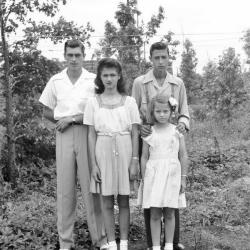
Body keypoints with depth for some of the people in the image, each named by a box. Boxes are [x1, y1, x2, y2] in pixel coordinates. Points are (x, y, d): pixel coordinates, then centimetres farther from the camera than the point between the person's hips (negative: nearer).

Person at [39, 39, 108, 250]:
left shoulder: (94, 80, 0)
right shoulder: (55, 81, 8)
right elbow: (47, 111, 14)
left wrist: (71, 118, -10)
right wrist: (61, 121, -3)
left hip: (88, 135, -2)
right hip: (64, 136, 2)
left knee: (92, 187, 0)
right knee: (65, 188, 4)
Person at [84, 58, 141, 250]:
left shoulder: (129, 101, 2)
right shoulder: (93, 102, 3)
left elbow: (135, 134, 1)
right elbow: (92, 135, 2)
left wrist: (135, 161, -5)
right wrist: (93, 163, -3)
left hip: (124, 152, 0)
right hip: (103, 152, 0)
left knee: (124, 201, 6)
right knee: (107, 202, 6)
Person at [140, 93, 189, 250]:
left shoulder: (176, 131, 3)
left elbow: (183, 155, 6)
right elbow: (144, 157, 7)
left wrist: (183, 178, 5)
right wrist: (144, 179, 5)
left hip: (172, 174, 0)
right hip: (153, 174, 0)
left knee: (169, 213, 4)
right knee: (155, 214, 0)